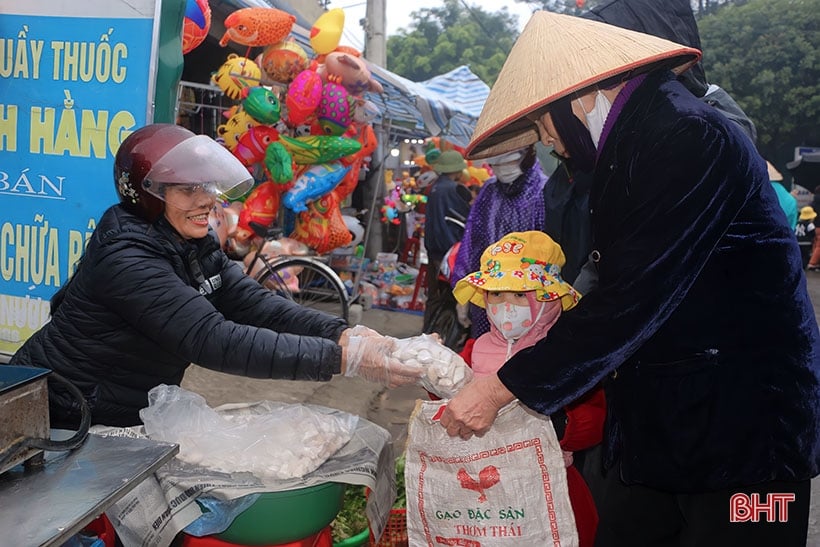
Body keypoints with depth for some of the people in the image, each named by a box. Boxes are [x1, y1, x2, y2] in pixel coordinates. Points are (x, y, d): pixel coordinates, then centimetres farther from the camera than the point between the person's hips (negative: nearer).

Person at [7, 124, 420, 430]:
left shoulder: (195, 245, -1)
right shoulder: (126, 259, -28)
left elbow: (255, 305, -12)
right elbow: (214, 342, -37)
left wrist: (344, 334, -28)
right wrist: (341, 359, -42)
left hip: (123, 416, 8)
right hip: (61, 426, -7)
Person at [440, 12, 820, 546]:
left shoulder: (691, 139, -18)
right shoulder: (628, 145, 11)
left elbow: (634, 300, -23)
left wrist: (501, 388, -18)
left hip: (743, 427, -8)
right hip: (656, 423, 8)